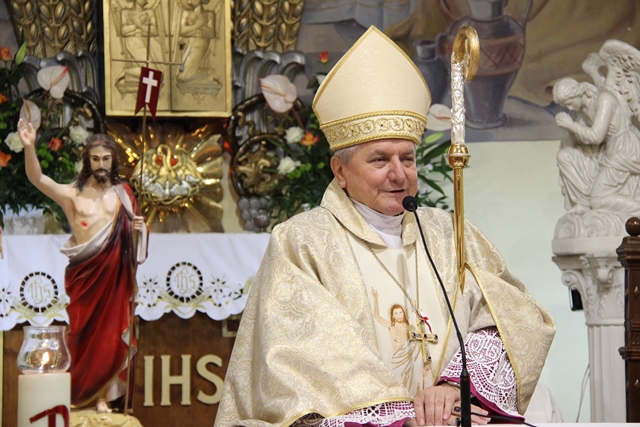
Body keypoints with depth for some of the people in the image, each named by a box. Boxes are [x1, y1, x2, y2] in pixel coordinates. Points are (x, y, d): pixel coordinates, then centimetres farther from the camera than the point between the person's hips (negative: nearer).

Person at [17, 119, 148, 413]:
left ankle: (101, 395, 8)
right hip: (84, 272, -1)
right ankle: (77, 393, 14)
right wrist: (29, 146, -31)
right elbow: (37, 179, -15)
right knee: (83, 332, 4)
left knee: (109, 334, 2)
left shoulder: (123, 193, 9)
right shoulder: (72, 193, 0)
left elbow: (131, 234, 16)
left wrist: (138, 229, -8)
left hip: (113, 273, 2)